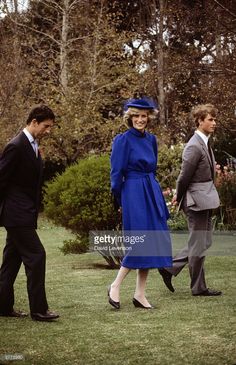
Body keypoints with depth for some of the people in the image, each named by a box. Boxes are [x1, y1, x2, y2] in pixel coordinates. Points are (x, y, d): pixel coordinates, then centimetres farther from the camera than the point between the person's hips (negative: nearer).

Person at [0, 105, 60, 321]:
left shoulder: (33, 147, 14)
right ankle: (38, 309, -5)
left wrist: (33, 212, 16)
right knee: (36, 255, -10)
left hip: (24, 214, 10)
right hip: (17, 214, -10)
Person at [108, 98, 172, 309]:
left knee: (152, 244, 4)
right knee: (140, 243, -11)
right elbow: (117, 173, -7)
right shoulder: (123, 140, -8)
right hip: (134, 196, -7)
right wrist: (121, 202, -4)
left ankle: (140, 294, 10)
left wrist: (154, 193, 17)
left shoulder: (151, 139, 12)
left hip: (152, 195, 7)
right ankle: (115, 287, 3)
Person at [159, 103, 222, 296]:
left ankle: (170, 267, 23)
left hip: (206, 199, 10)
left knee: (205, 241, 17)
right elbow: (184, 176, -17)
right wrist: (179, 198, -5)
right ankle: (198, 287, 13)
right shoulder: (194, 146, -19)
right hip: (197, 200, -10)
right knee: (198, 244, 1)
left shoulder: (205, 143, 13)